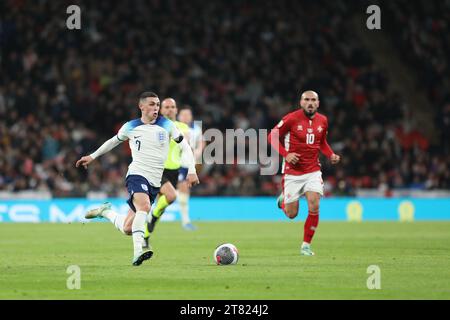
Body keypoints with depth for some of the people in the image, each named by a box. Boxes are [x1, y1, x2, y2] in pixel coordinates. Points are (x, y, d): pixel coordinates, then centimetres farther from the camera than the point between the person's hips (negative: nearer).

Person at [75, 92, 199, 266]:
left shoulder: (166, 125, 5)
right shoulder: (130, 127, 5)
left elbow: (185, 146, 8)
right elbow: (114, 141, 24)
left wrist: (192, 170, -3)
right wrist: (92, 156, 26)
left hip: (154, 183, 3)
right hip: (136, 175, -3)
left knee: (128, 229, 2)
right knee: (144, 206, -35)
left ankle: (106, 212, 32)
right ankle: (138, 252, -43)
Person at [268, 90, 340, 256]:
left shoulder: (322, 121, 3)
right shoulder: (292, 118, -11)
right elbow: (272, 136, -4)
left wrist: (331, 155, 1)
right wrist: (285, 154, -18)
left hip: (313, 171, 3)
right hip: (292, 172, -3)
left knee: (314, 207, -17)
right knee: (292, 214, 3)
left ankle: (306, 245, -1)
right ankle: (283, 199, 41)